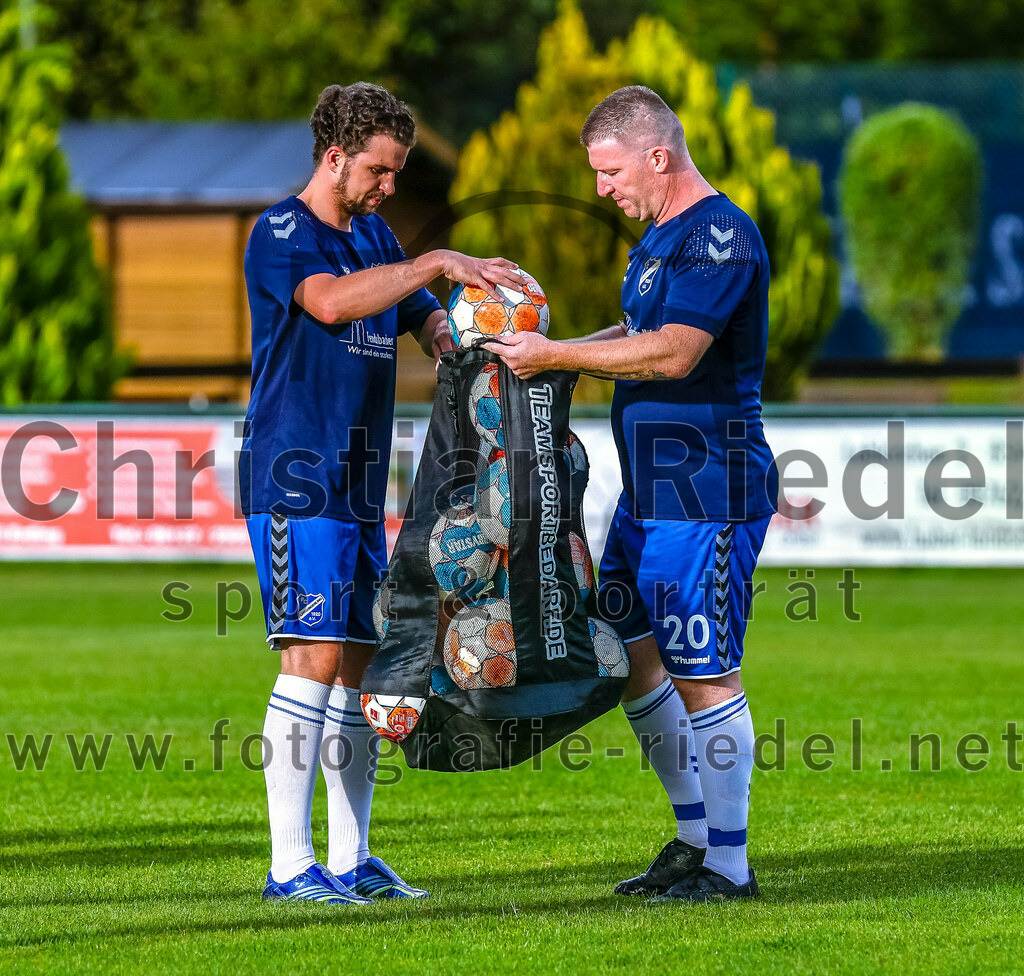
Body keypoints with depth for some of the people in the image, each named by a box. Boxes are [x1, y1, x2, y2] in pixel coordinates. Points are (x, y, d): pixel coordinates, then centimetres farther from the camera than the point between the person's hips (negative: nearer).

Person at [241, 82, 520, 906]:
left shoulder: (374, 236, 18)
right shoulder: (282, 234, -8)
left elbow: (427, 324, 20)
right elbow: (329, 301, -27)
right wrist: (437, 263, -28)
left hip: (360, 485, 8)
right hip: (297, 480, -8)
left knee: (360, 662, 7)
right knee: (315, 654, -13)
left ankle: (352, 859, 12)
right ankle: (291, 864, -12)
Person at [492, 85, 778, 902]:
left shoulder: (721, 235, -16)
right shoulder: (661, 236, 16)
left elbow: (673, 353, -25)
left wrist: (555, 356, -20)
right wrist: (543, 351, 14)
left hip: (706, 495, -10)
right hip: (648, 492, 11)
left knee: (703, 676, -6)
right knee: (626, 653, 14)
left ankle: (728, 864, 2)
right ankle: (694, 836, 24)